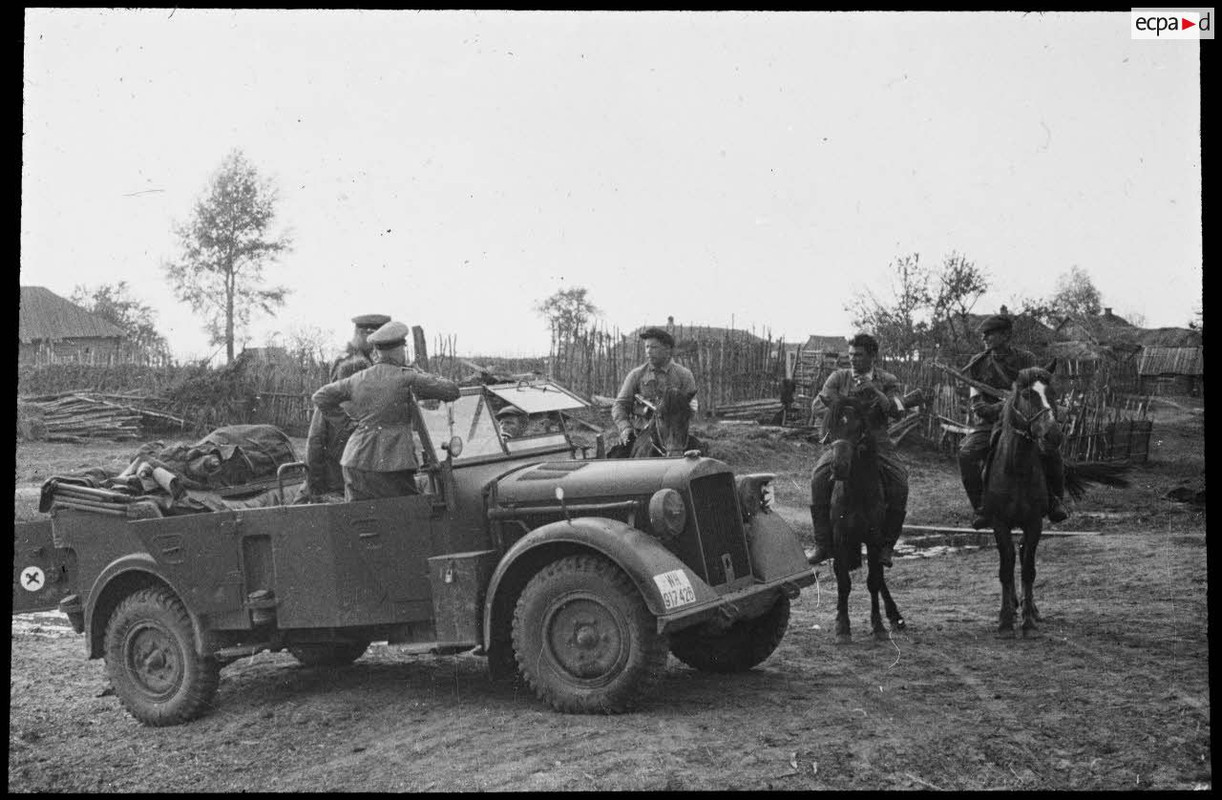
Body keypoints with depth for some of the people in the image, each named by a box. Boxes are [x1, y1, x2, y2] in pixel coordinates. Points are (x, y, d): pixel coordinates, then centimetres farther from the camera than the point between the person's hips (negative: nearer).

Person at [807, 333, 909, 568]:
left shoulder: (887, 381, 7)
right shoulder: (839, 377, 9)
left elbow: (897, 411, -9)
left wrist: (874, 390, -21)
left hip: (877, 443, 0)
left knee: (899, 485, -23)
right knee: (819, 479, -26)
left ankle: (886, 546, -6)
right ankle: (823, 544, -15)